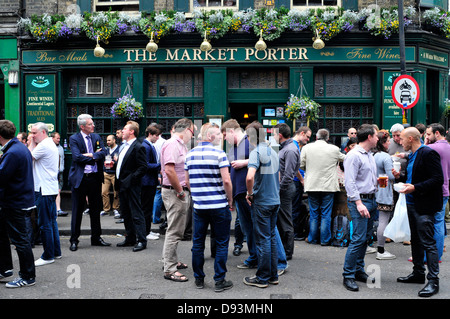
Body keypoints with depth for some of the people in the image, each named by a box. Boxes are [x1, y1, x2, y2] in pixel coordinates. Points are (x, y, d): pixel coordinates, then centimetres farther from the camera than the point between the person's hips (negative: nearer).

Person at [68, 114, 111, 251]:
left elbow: (102, 154, -2)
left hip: (95, 178, 5)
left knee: (96, 209, 11)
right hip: (80, 178, -4)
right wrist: (94, 158, -10)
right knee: (77, 210, 3)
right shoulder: (74, 139, -4)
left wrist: (91, 155, -17)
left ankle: (96, 238, 23)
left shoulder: (96, 137, 10)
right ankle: (74, 240, 13)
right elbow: (77, 157, -17)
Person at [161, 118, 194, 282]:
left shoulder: (181, 145, 16)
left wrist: (184, 191, 13)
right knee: (174, 231, -6)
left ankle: (172, 261, 30)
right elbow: (169, 170, -26)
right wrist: (180, 192, -20)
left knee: (176, 230, 18)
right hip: (174, 193, -10)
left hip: (181, 192, 10)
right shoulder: (172, 144, -16)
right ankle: (169, 270, -1)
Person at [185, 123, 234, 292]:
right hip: (219, 205, -4)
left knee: (197, 243, 13)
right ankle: (220, 281, 9)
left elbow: (187, 181, 10)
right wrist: (230, 200, -3)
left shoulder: (190, 154, 6)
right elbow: (226, 180, -16)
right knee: (221, 243, 6)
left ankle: (199, 278, 21)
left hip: (198, 206, 5)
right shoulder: (219, 153, -10)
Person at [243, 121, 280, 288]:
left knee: (263, 239, 0)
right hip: (275, 200, 8)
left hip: (262, 201, -8)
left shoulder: (256, 152, -15)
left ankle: (262, 278, 8)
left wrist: (250, 193, -14)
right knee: (272, 237, 15)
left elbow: (250, 177, -29)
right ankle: (273, 275, 22)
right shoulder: (273, 152, 11)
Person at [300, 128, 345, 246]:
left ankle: (312, 239, 19)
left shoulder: (306, 148, -4)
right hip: (328, 187, -1)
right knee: (326, 214, 6)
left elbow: (301, 165, 3)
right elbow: (344, 159, 13)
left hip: (312, 186, 1)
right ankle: (325, 240, 11)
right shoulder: (334, 149, -5)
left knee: (313, 214, 11)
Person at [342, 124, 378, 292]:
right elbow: (350, 182, -18)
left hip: (371, 200, 9)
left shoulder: (370, 155, 17)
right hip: (359, 201, -9)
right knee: (358, 239, -11)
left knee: (364, 238, 12)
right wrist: (359, 203, -22)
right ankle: (348, 276, -4)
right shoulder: (354, 156, -12)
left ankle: (359, 271, 22)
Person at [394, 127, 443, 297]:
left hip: (424, 206, -10)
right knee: (416, 240, 18)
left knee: (428, 242, -7)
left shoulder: (428, 153, -15)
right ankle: (418, 273, 30)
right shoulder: (412, 156, 14)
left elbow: (438, 179, -20)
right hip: (412, 204, 10)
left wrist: (415, 188, -25)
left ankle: (433, 280, -1)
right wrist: (400, 176, 6)